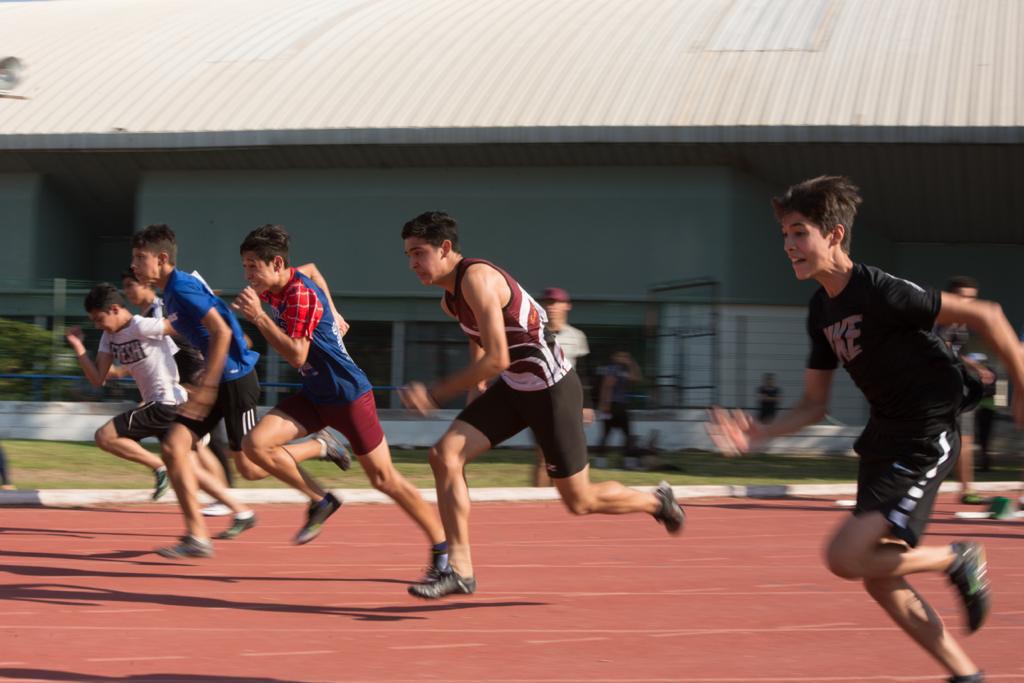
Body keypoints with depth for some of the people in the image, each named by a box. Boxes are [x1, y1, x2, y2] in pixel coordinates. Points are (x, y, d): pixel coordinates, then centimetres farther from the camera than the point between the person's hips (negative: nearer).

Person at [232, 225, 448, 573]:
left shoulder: (300, 295, -22)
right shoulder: (275, 287, 3)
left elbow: (296, 355, -30)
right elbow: (311, 269, 26)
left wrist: (258, 317, -30)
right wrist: (332, 313, 25)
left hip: (348, 395, -8)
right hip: (314, 395, 8)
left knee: (383, 479, -2)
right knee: (256, 443, -11)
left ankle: (442, 547, 13)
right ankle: (320, 501, 5)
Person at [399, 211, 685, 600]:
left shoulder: (477, 279, -24)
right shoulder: (450, 297, 5)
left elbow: (497, 359, -29)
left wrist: (437, 394, -25)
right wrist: (476, 395, 22)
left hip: (551, 387, -9)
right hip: (513, 387, 9)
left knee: (580, 502, 2)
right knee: (445, 455, -9)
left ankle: (657, 502, 31)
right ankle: (459, 570, -5)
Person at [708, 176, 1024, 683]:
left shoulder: (881, 293, -21)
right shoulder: (821, 309, 5)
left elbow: (983, 315, -18)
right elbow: (814, 405, 12)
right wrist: (758, 435, -4)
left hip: (925, 442, -9)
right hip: (884, 436, 9)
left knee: (846, 556, -17)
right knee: (880, 581, 9)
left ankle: (956, 560, 5)